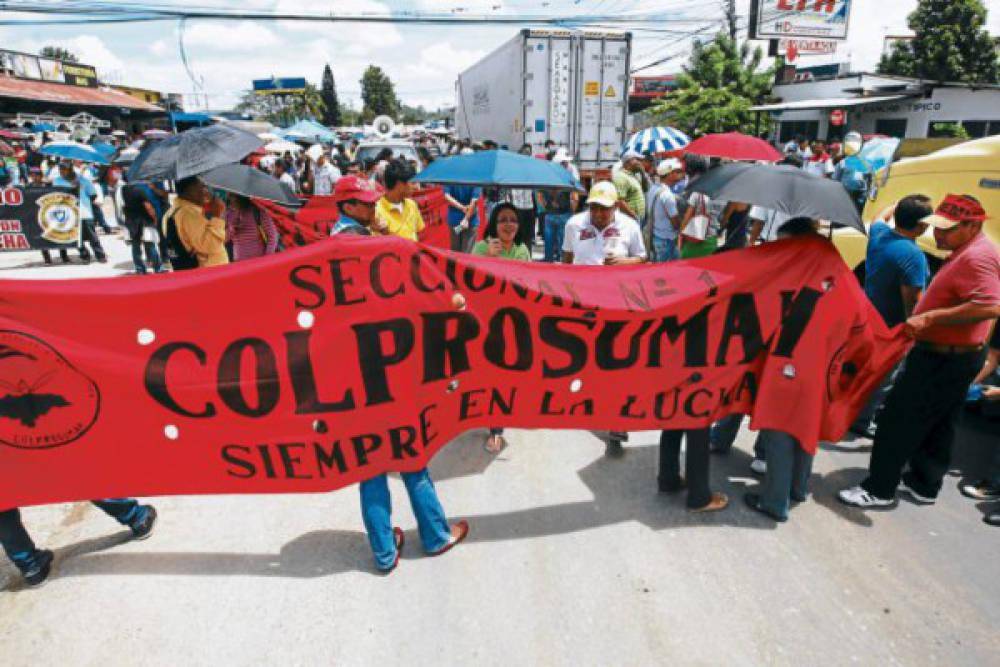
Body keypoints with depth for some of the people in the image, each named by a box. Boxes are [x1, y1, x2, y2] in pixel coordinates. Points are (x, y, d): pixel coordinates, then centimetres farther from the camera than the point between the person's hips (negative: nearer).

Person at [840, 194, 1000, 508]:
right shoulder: (969, 252, 12)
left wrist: (930, 318, -31)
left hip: (943, 358, -11)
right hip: (953, 356, 11)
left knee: (898, 419, -5)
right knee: (936, 426, 18)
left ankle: (879, 489, 3)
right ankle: (924, 484, 31)